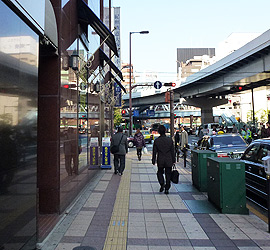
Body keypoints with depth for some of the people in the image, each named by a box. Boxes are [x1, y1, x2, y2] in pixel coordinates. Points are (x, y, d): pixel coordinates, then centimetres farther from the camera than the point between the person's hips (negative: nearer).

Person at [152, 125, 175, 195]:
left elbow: (154, 152, -2)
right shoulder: (170, 140, -5)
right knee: (168, 174, 11)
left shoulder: (156, 140, -8)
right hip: (169, 160, 1)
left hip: (160, 161, -1)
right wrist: (173, 160, 10)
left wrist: (153, 161, 7)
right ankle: (167, 189, 15)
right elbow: (172, 151, 1)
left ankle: (162, 184, 1)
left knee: (160, 172, 20)